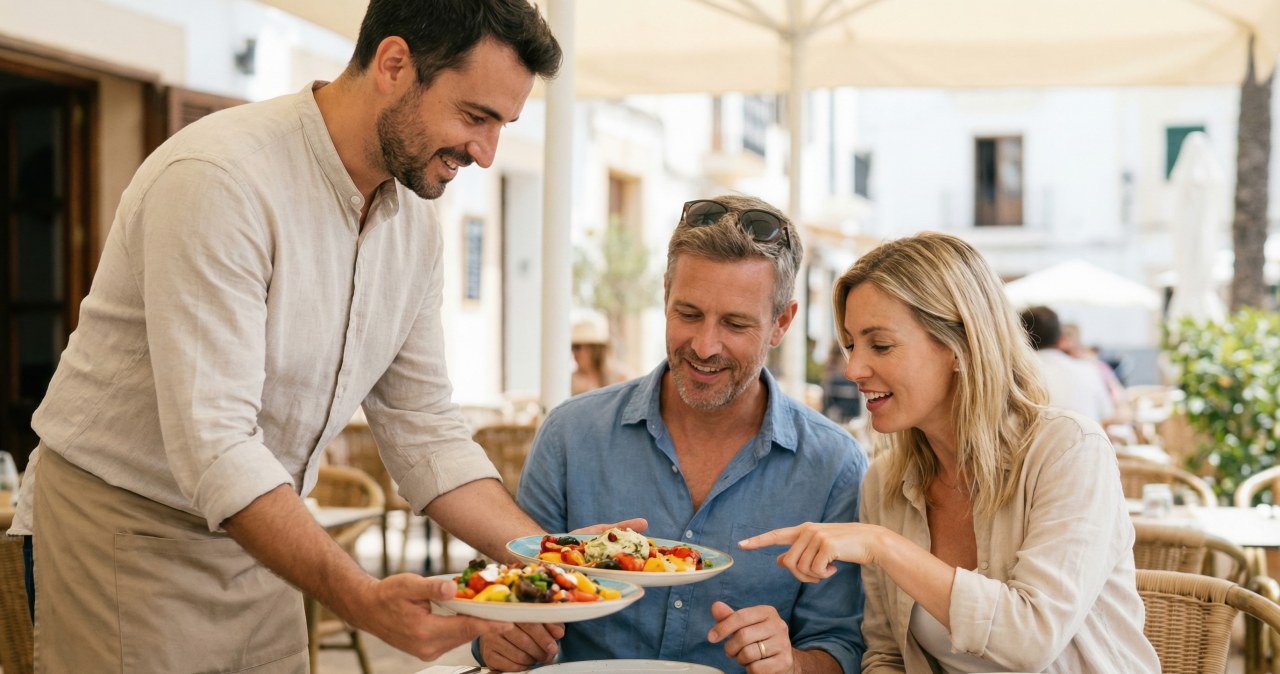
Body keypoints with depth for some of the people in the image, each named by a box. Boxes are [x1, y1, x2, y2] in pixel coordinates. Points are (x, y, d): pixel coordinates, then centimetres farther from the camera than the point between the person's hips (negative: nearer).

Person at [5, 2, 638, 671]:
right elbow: (212, 445, -30)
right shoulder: (218, 178, -24)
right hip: (123, 531, -7)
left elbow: (421, 429, 3)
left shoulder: (413, 221, 0)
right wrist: (362, 599, -38)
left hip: (258, 539, 7)